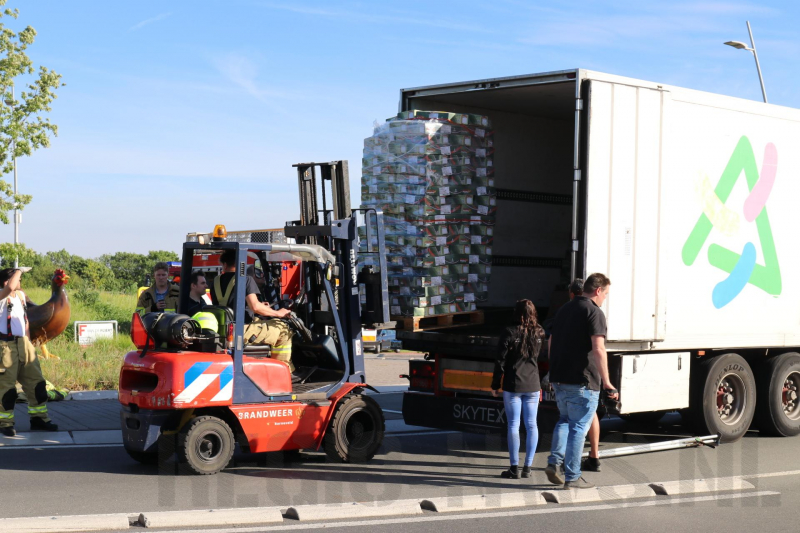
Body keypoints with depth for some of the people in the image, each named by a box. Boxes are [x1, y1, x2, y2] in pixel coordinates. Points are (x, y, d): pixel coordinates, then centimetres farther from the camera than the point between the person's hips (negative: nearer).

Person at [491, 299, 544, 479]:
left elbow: (501, 362, -8)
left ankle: (514, 468, 1)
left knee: (513, 425, 1)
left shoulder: (510, 333, -11)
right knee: (531, 425, 7)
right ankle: (527, 467, 7)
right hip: (533, 385, 3)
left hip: (513, 385, -3)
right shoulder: (539, 333, 0)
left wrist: (495, 385, 0)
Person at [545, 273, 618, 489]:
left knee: (564, 420, 23)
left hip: (559, 378, 7)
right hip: (582, 381, -7)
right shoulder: (594, 312, -12)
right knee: (578, 427, 0)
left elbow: (551, 342, 21)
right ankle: (572, 477, 4)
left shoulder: (565, 309, 14)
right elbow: (598, 349, -20)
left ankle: (554, 462, 11)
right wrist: (606, 381, -17)